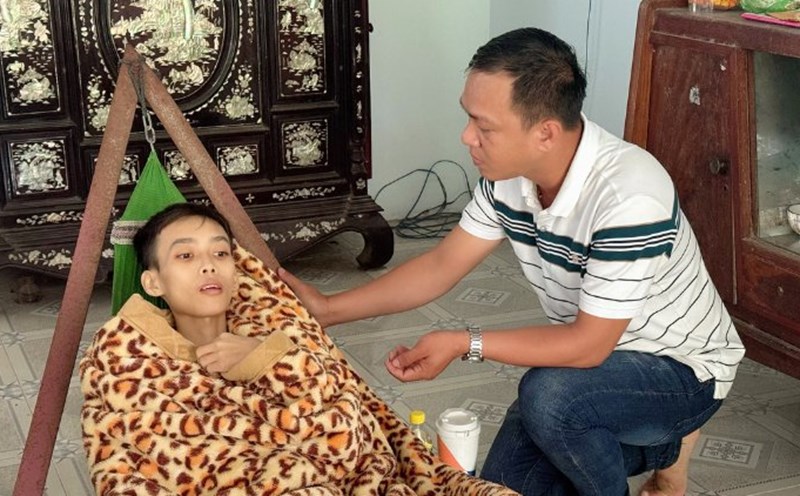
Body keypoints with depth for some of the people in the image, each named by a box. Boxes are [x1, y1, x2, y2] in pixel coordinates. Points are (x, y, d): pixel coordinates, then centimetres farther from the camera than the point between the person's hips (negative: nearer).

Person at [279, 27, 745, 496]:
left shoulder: (628, 197, -36)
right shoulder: (509, 174, -13)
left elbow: (589, 344, -31)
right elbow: (442, 265, -2)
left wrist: (463, 343, -30)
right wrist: (328, 308, -8)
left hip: (683, 368, -7)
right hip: (599, 353, 7)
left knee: (548, 397, -34)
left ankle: (667, 451, -2)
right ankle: (656, 443, 22)